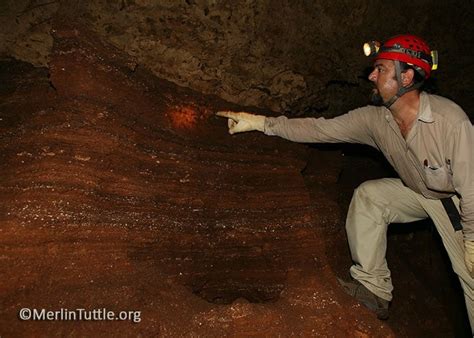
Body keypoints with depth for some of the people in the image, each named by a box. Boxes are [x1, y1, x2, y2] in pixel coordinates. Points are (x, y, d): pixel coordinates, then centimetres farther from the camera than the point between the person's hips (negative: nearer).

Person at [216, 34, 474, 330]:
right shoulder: (375, 118, -16)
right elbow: (321, 129, -13)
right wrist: (260, 122, -16)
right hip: (419, 192, 5)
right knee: (367, 195, -10)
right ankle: (374, 289, 0)